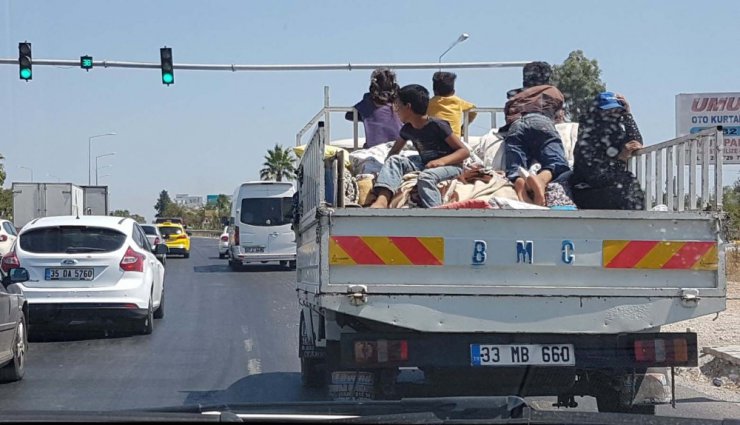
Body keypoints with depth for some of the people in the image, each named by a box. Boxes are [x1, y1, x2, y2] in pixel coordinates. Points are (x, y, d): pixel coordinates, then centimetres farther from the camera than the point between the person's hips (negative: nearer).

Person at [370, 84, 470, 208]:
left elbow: (465, 151, -16)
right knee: (394, 160, -13)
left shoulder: (437, 126, -15)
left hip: (449, 165, -7)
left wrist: (442, 160, -32)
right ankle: (382, 200, -34)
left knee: (426, 177, -37)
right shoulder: (407, 129, 5)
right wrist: (387, 168, -2)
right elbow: (394, 151, 20)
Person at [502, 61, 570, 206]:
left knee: (514, 171, -16)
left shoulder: (515, 97, 41)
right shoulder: (553, 91, 38)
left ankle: (519, 183, -54)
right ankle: (541, 178, -55)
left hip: (514, 126, 2)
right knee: (558, 166, -19)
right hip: (540, 121, -2)